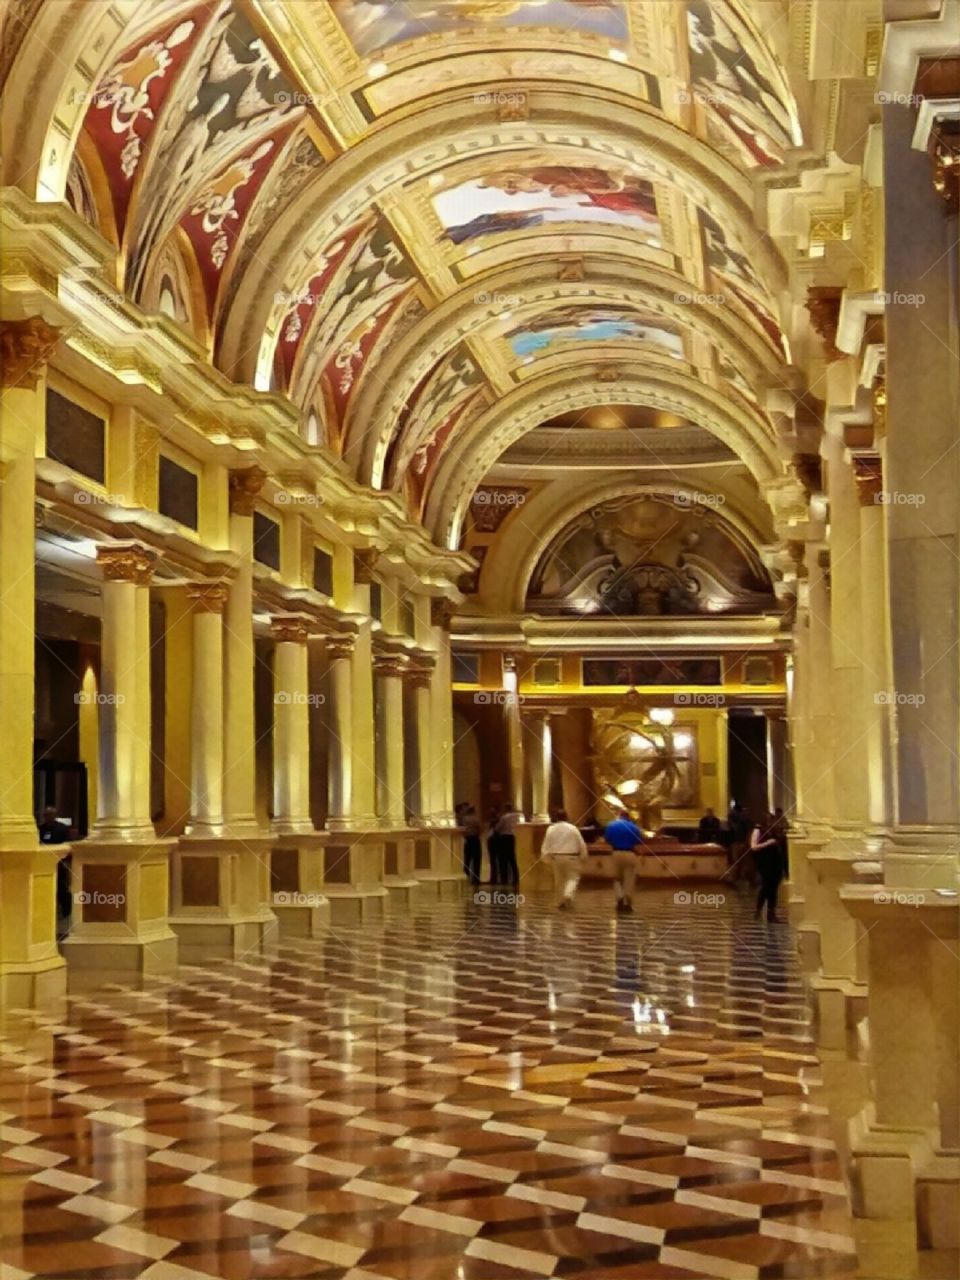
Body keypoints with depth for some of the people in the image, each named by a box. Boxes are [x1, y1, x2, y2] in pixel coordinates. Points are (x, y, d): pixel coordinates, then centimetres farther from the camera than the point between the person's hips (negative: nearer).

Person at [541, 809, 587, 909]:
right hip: (571, 857, -2)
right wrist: (582, 857, 11)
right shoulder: (573, 828, -7)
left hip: (556, 857, 2)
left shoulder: (551, 829, -3)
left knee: (559, 880, 14)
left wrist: (548, 858, 7)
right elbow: (582, 844, -2)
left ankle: (561, 902, 19)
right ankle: (568, 894, -19)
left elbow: (546, 846, -3)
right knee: (573, 878, 7)